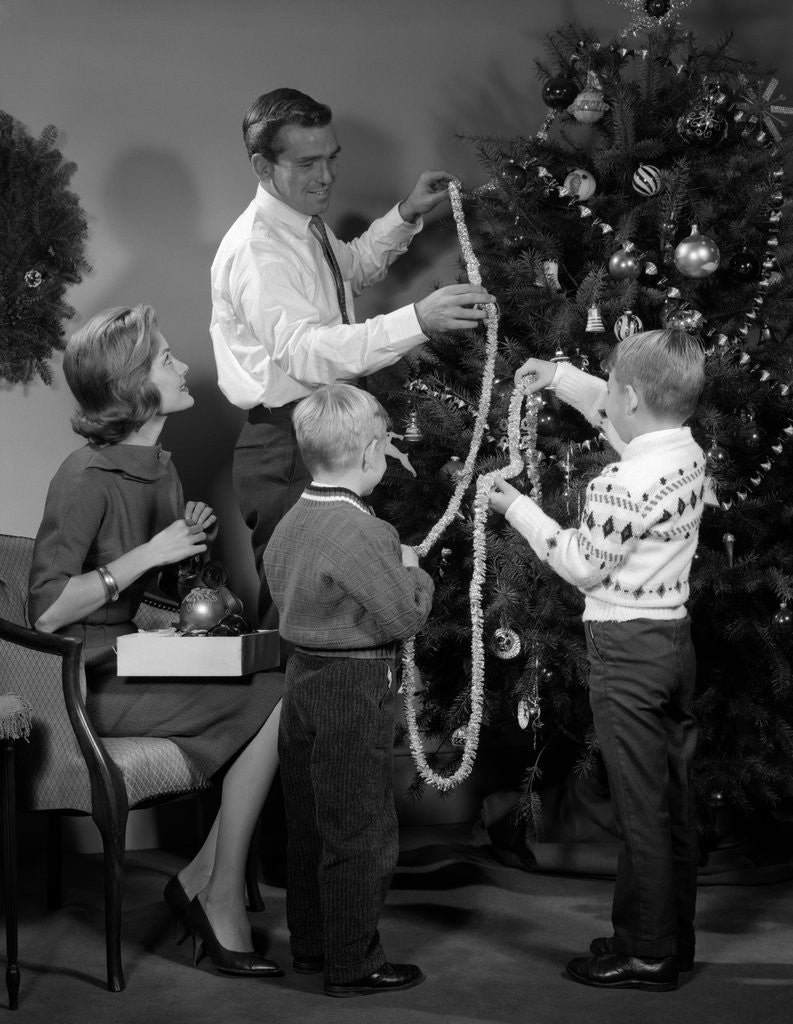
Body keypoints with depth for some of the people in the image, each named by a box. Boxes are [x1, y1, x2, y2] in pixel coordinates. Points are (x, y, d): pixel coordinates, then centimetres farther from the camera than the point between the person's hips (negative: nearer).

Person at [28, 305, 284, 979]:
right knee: (274, 699, -16)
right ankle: (221, 897, -7)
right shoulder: (88, 478, -16)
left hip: (135, 657, 8)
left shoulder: (159, 468, 11)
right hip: (91, 683, -8)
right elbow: (46, 612, -21)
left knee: (284, 684, -10)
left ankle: (204, 881, -6)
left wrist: (194, 540, 2)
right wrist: (147, 555, -20)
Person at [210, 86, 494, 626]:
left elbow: (353, 267, 35)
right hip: (287, 454, -10)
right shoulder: (256, 249, -20)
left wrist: (406, 215, 18)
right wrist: (418, 320, -42)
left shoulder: (309, 226, 12)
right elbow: (306, 352, -34)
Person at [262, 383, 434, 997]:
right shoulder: (363, 533, -22)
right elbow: (406, 617, -19)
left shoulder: (290, 524, 5)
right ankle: (353, 964, 9)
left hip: (303, 673, 9)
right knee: (361, 831, 1)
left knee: (310, 822, 18)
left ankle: (310, 945, 29)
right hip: (356, 690, -9)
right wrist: (413, 570, 1)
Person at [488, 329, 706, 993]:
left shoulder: (623, 484, -23)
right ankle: (676, 939, 24)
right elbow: (618, 417, 23)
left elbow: (583, 567, -12)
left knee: (642, 809, -2)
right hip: (676, 637, 9)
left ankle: (647, 956, 6)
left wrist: (519, 509, -3)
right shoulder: (689, 452, 3)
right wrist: (560, 378, 25)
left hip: (626, 647, -9)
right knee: (675, 800, 14)